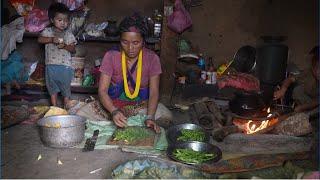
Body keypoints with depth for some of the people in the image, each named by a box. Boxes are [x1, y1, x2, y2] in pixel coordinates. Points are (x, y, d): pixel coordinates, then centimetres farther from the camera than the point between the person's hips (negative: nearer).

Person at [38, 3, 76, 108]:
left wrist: (65, 46, -19)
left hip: (65, 65, -1)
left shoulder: (69, 34, 3)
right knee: (52, 88, 11)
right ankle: (54, 108, 23)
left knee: (66, 87, 7)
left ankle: (66, 108, 19)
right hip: (51, 65, 1)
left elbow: (73, 49, 0)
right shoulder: (48, 31, 4)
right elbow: (40, 39, -10)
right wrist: (51, 39, -24)